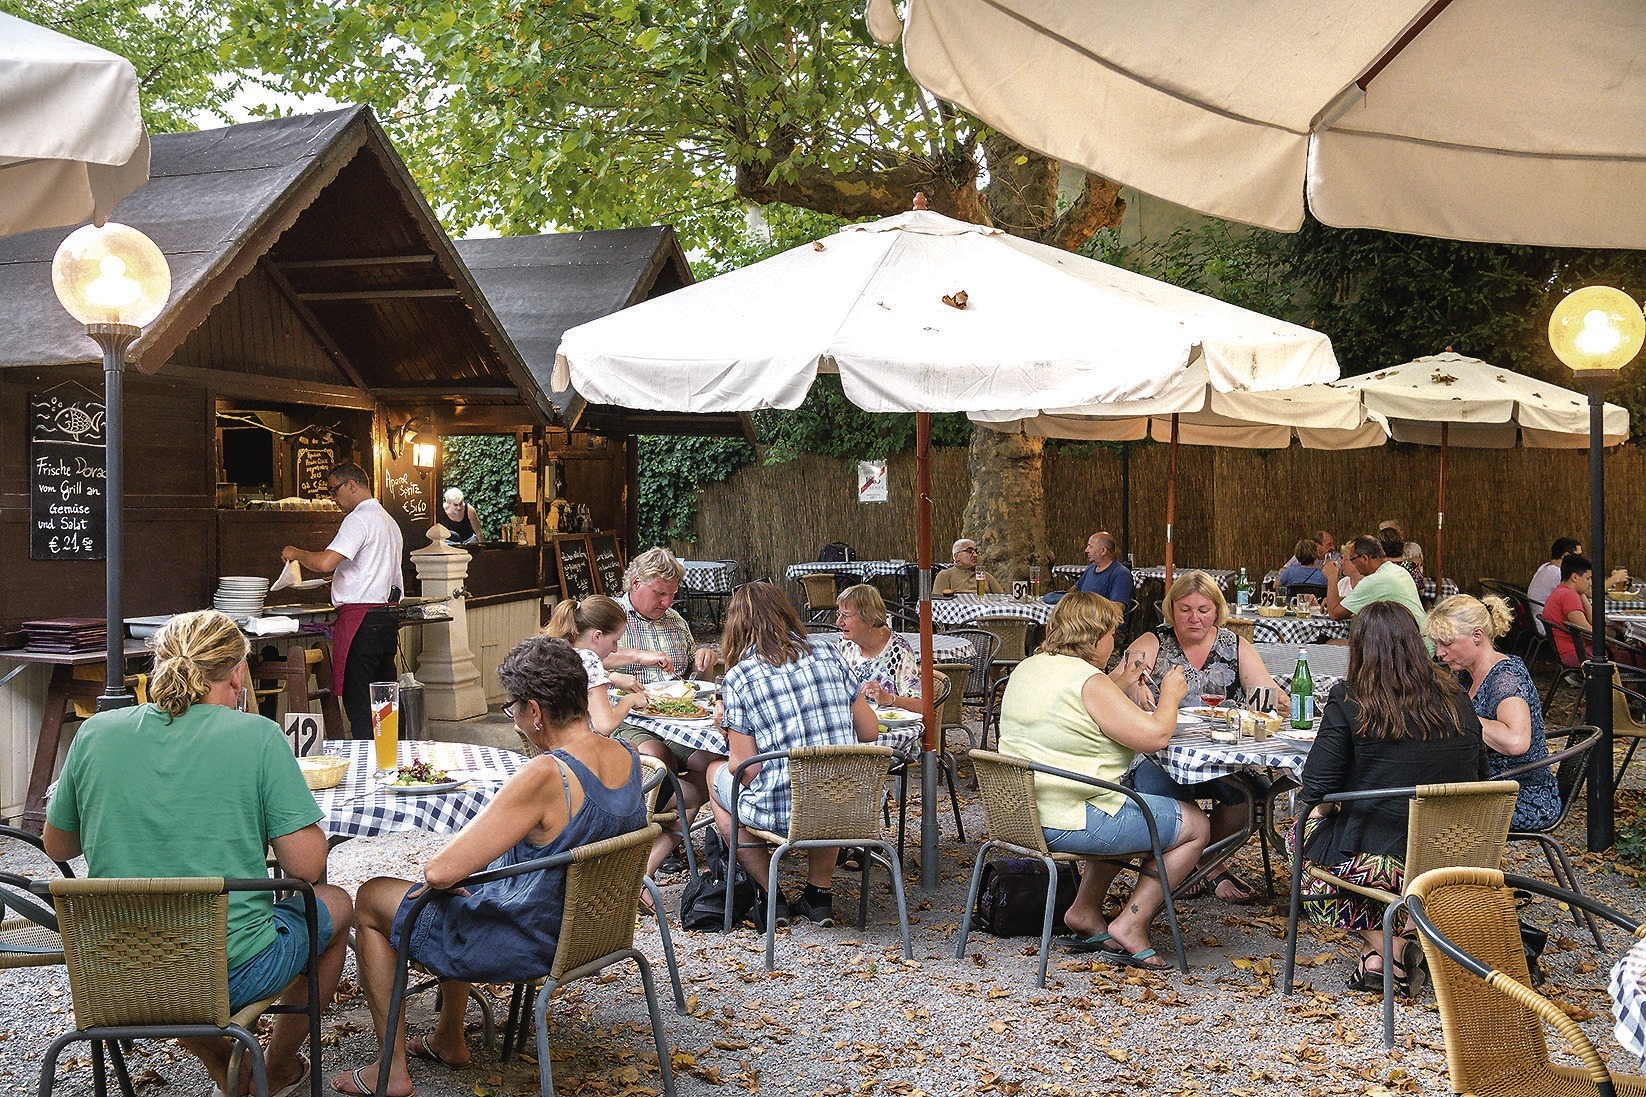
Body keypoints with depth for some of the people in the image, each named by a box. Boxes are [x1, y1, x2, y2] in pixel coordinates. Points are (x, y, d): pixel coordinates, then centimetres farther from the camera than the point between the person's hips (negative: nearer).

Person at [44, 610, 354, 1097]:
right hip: (234, 975, -4)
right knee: (335, 903, 27)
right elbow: (306, 866, -14)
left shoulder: (95, 733, -3)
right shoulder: (257, 736, -13)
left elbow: (56, 846, 11)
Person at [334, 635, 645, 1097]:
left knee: (371, 898, 14)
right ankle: (449, 1038, 41)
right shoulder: (628, 757, -8)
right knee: (461, 892, 33)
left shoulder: (544, 776, -33)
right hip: (590, 931, 8)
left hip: (527, 945, -8)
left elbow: (440, 871, -31)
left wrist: (433, 870, -7)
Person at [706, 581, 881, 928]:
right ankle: (819, 892, 29)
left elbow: (745, 770, -8)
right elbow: (869, 732, 8)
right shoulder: (827, 652, 4)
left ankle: (771, 896, 21)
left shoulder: (738, 678, -7)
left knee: (716, 773, 27)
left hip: (782, 813, -4)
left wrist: (728, 726, 11)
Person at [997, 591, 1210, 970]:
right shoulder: (1088, 681, -18)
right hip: (1069, 822, -9)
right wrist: (1170, 694, 0)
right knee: (1195, 825, 5)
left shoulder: (1025, 669, 9)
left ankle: (1085, 914, 27)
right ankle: (1129, 925, 5)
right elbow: (1155, 735, -18)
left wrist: (1116, 687, 22)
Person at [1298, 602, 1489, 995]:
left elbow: (1315, 790, -11)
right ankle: (1405, 942, 19)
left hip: (1373, 861, -5)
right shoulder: (1457, 700, 2)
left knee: (1306, 827, 25)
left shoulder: (1349, 702, -11)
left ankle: (1380, 947, 11)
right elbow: (1480, 781, 12)